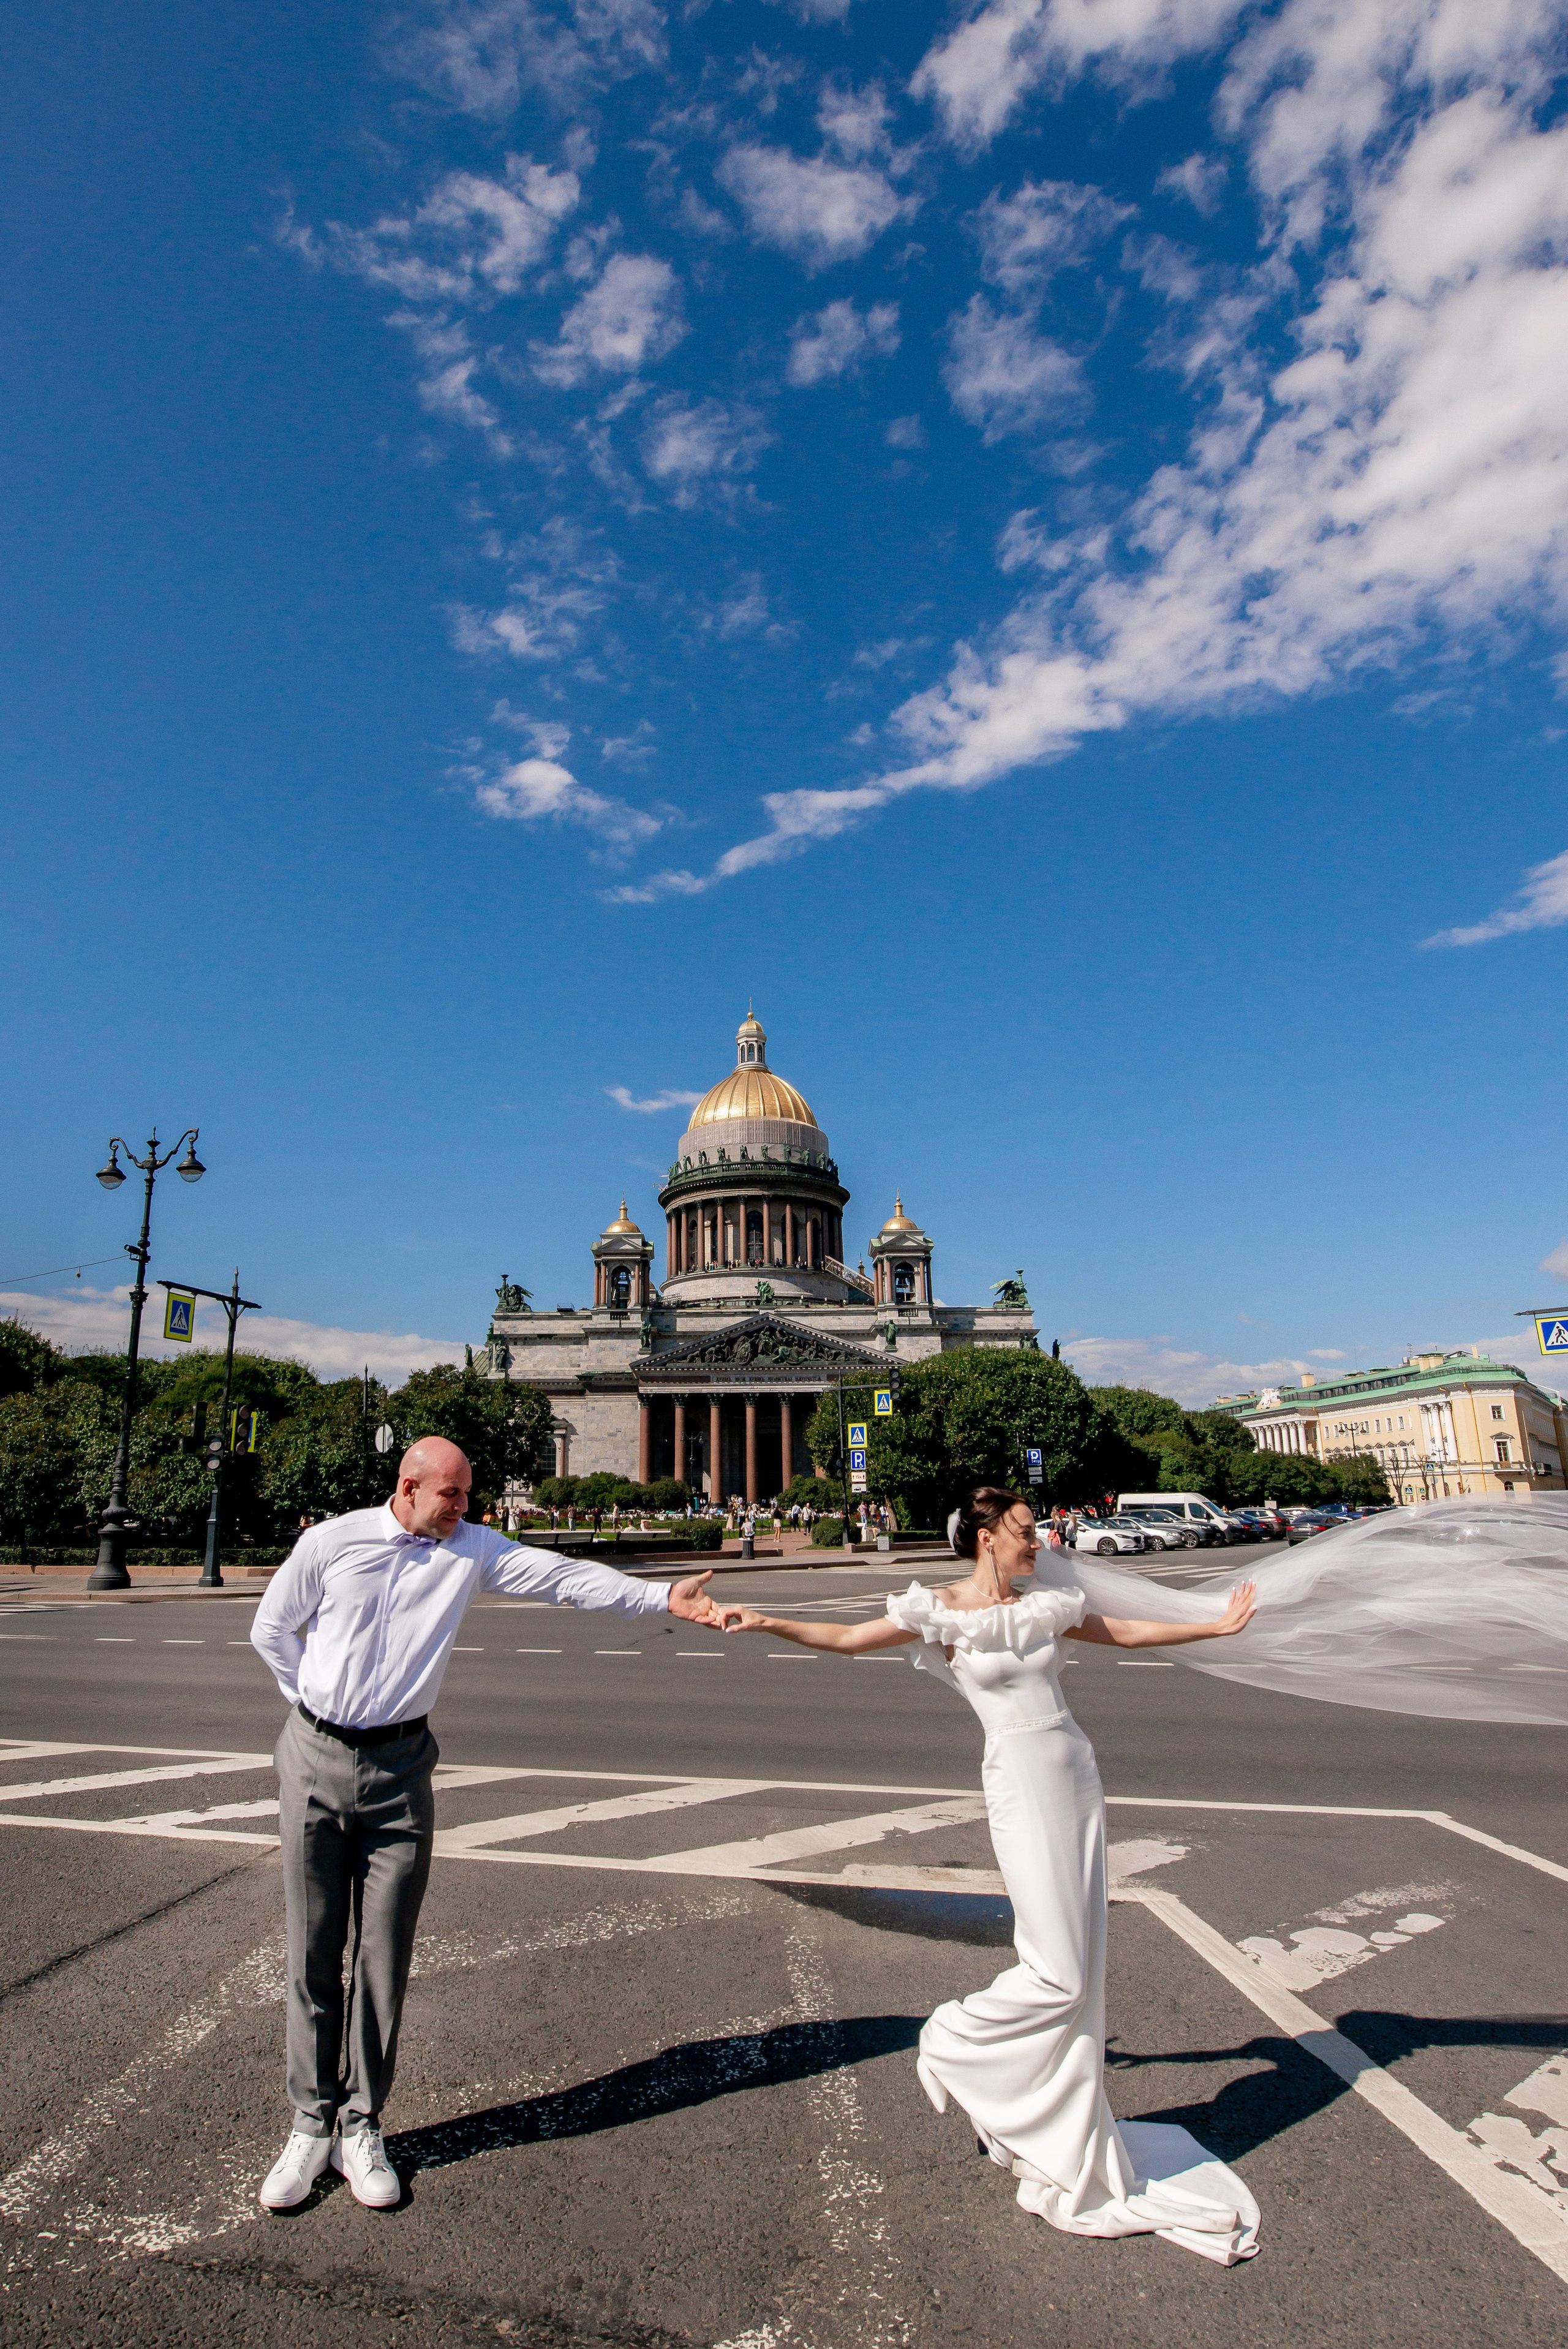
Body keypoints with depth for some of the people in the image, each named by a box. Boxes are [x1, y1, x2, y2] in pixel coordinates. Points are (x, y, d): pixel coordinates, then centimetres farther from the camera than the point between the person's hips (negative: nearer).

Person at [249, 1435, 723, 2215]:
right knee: (312, 1952, 7)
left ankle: (361, 2128, 21)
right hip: (315, 1761, -1)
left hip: (399, 1769, 1)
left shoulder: (472, 1550, -1)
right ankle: (311, 2125, 22)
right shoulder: (330, 1542, -3)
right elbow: (271, 1630, 8)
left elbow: (565, 1576, -8)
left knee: (383, 1954, 5)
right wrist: (317, 1704, 3)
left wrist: (664, 1597, -16)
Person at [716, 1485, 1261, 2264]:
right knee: (1058, 1973, -6)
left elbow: (1124, 1632, 20)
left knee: (1080, 1968, 12)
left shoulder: (1043, 1605, 7)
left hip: (1076, 1776, 6)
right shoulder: (942, 1612, -8)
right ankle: (951, 2045, 20)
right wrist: (764, 1622, -18)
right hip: (1020, 1785, -6)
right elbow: (848, 1638, -9)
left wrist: (1216, 1627, 23)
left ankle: (1070, 2136, 31)